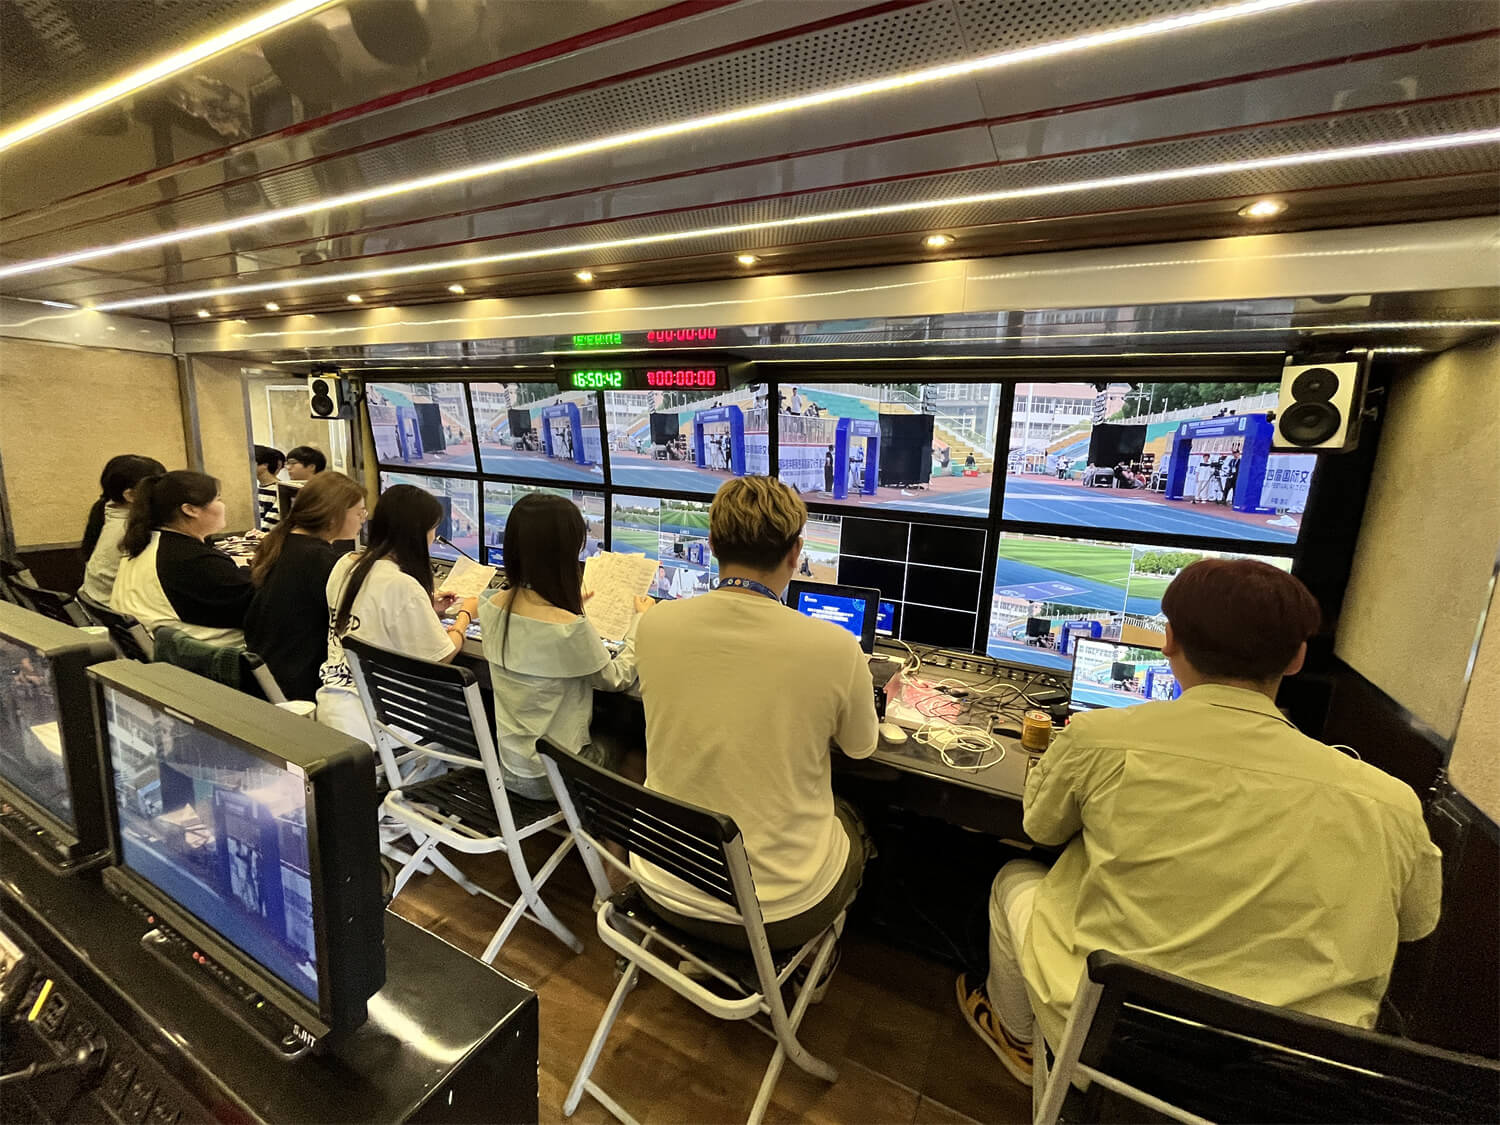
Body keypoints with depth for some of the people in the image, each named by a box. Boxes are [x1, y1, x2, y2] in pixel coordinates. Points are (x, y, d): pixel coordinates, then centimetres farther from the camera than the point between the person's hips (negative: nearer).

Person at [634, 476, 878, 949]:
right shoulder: (834, 647, -23)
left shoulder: (654, 625, -14)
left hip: (666, 891, 4)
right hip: (777, 912, -3)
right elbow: (860, 746, -2)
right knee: (852, 823, 28)